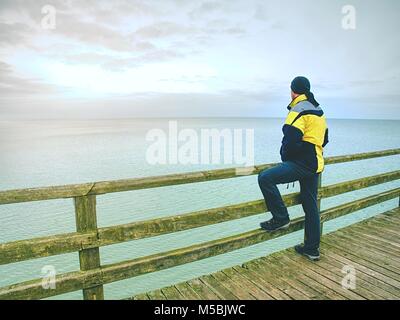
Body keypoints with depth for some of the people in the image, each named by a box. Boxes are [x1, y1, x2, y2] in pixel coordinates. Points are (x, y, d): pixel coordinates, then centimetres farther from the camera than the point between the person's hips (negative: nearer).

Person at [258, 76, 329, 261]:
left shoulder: (299, 110, -12)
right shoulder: (319, 111, 18)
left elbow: (290, 140, -21)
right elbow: (324, 140, 25)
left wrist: (285, 157, -3)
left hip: (301, 163, -10)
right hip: (316, 164, 10)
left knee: (265, 178, -13)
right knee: (311, 206, 13)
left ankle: (281, 218, -5)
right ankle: (312, 248, 24)